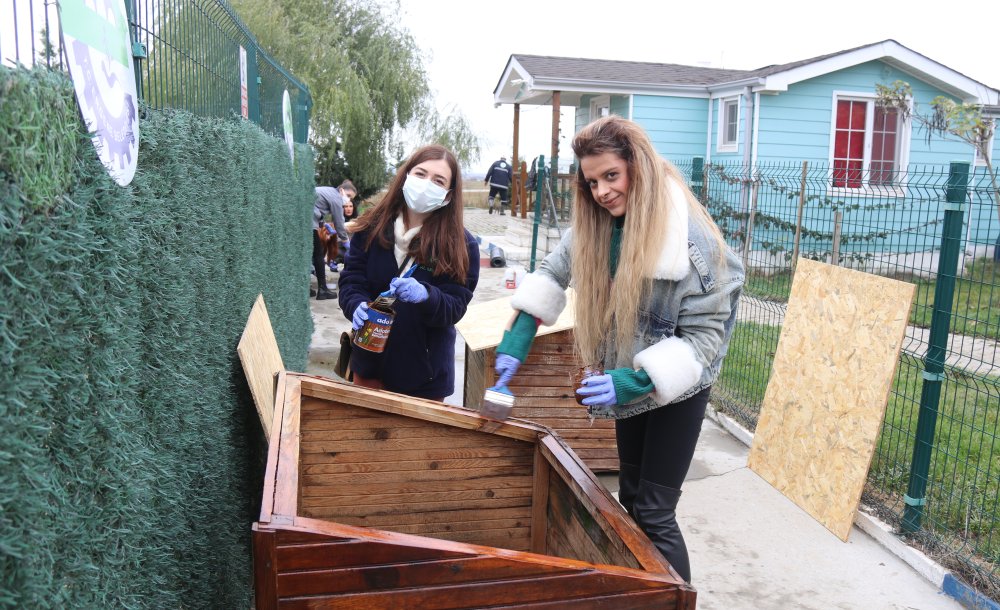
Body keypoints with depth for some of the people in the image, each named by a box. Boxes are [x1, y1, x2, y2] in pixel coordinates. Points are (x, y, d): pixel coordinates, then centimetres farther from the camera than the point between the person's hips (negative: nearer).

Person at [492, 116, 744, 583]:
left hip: (678, 388, -6)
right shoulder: (595, 224, -8)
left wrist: (634, 381, -35)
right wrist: (516, 341, -5)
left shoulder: (691, 239, -27)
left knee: (654, 513, -3)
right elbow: (552, 273, 6)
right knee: (630, 497, 19)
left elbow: (705, 334, -24)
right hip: (631, 383, 7)